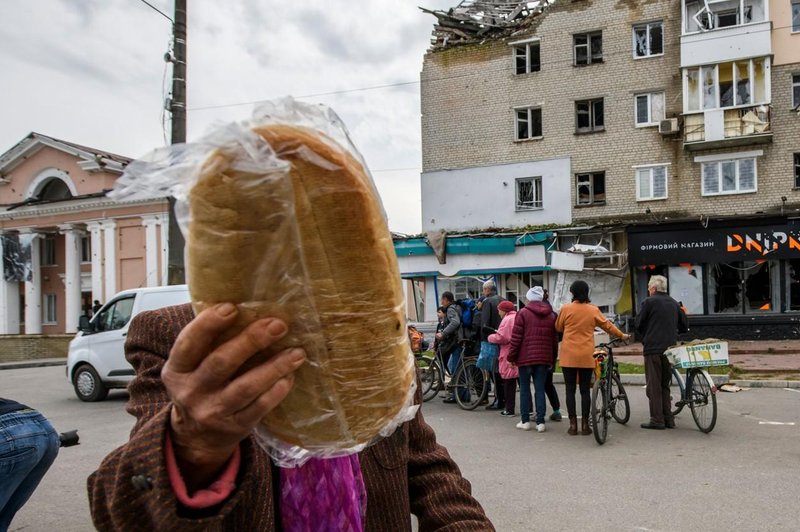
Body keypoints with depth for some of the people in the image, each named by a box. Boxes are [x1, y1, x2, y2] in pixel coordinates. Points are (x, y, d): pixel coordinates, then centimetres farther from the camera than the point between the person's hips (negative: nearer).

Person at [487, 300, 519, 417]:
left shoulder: (507, 320, -11)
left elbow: (501, 337, -18)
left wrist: (490, 337, 1)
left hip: (509, 357, -7)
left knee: (509, 383, 2)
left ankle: (509, 409, 5)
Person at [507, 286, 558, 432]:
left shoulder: (523, 313, -5)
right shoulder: (551, 315, 10)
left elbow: (516, 337, -8)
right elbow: (554, 340, 11)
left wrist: (511, 356, -1)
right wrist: (553, 360, 17)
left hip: (525, 357, -3)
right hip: (544, 359, 4)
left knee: (524, 389, 6)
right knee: (540, 389, 6)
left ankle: (525, 421, 8)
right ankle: (540, 422, 4)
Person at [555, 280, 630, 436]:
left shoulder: (566, 309, -5)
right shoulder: (593, 310, 0)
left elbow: (558, 328, 7)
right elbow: (607, 325, 12)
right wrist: (622, 335, 29)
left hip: (568, 356, -1)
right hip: (586, 356, 1)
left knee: (570, 390, 5)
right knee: (585, 390, 9)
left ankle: (573, 424, 6)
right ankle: (585, 425, 11)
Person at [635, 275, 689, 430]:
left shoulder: (649, 302, -7)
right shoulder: (674, 303, 11)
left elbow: (638, 324, -4)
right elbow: (684, 326, 14)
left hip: (653, 348, -6)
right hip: (670, 348, 6)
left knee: (654, 386, -1)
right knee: (665, 385, 15)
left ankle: (657, 420, -1)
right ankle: (668, 419, 16)